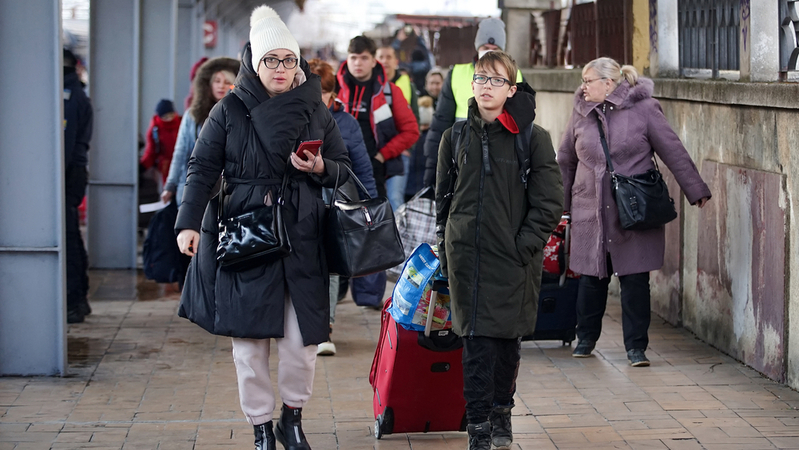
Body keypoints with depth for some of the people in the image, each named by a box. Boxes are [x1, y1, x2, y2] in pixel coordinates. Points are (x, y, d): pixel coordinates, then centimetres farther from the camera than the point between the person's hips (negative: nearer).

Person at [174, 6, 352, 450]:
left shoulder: (316, 112, 9)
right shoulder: (229, 111, 4)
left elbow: (344, 168, 14)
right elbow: (202, 168, 2)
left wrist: (320, 168, -9)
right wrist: (189, 222, -10)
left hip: (303, 241, 1)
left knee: (301, 337, -2)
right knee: (249, 336, 0)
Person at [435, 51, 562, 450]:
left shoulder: (533, 137, -2)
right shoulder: (456, 137, 7)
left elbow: (549, 203, -2)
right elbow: (443, 196, 16)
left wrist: (525, 245, -9)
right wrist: (445, 245, 10)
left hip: (513, 259, -1)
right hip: (467, 257, 1)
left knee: (508, 340, 9)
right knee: (476, 342, -4)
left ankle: (501, 411, 29)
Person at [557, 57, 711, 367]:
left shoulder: (643, 109, -4)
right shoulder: (581, 114, 6)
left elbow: (673, 152, -1)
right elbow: (565, 161, 18)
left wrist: (696, 191, 0)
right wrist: (560, 202, 22)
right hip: (590, 212, 3)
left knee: (635, 280, -1)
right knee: (591, 278, 7)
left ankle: (636, 346, 8)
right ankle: (585, 338, 26)